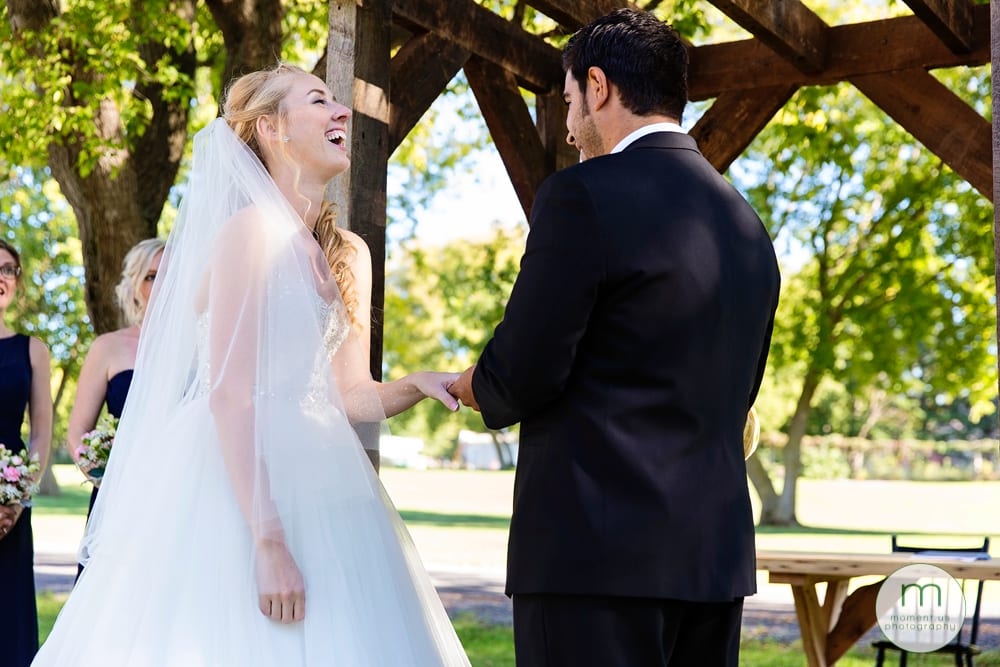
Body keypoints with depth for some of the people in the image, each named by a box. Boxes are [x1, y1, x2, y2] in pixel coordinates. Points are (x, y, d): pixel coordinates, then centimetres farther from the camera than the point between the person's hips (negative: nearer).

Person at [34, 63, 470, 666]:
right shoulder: (251, 231, -10)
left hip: (317, 494, 7)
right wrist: (267, 541, -23)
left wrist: (417, 385, -6)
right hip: (235, 491, -7)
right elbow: (230, 395, -17)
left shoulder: (350, 254, 13)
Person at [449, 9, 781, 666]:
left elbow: (520, 379, -13)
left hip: (598, 552, -8)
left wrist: (472, 387, 11)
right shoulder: (748, 225, 14)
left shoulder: (582, 197, -10)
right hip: (715, 557, 8)